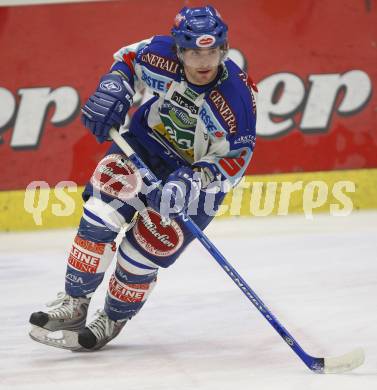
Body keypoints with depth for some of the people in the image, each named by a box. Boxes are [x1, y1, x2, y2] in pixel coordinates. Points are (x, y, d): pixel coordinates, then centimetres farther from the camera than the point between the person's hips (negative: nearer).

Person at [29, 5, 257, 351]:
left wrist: (192, 180, -37)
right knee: (100, 216, -14)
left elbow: (235, 158, -22)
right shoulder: (161, 55, -23)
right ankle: (73, 305, -1)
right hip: (146, 144, 3)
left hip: (201, 171, -3)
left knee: (145, 251, -7)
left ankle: (112, 321, 18)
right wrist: (113, 87, -18)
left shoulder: (238, 97, -32)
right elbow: (129, 57, 1)